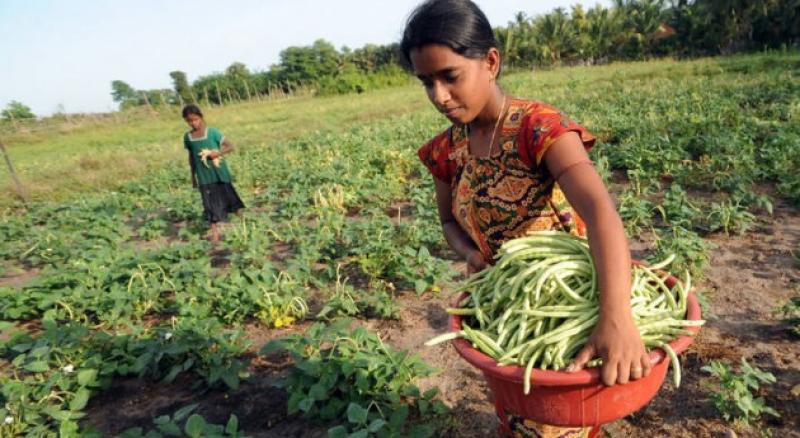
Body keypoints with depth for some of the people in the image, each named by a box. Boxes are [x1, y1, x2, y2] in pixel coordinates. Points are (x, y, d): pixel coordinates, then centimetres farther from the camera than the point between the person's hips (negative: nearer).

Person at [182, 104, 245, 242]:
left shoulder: (212, 132, -10)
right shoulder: (187, 137, 0)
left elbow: (230, 146, -10)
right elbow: (191, 157, 11)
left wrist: (217, 153, -27)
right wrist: (193, 176, 14)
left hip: (220, 173, -2)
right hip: (204, 176, 2)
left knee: (228, 196, 13)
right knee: (210, 203, -2)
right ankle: (214, 230, 0)